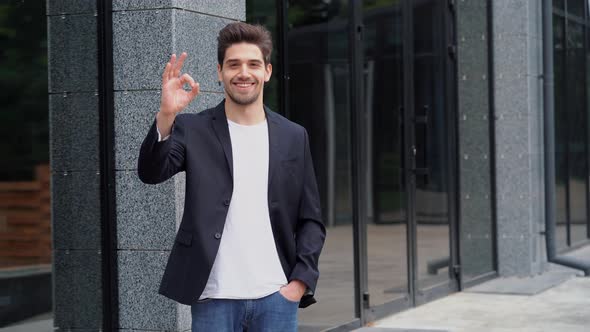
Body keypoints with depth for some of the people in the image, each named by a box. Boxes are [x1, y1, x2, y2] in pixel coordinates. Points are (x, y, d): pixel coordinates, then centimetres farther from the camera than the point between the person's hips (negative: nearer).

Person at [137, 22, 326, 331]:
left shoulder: (293, 137, 9)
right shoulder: (193, 129, 3)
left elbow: (311, 221, 10)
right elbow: (150, 173, -14)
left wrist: (300, 282, -2)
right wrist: (165, 116, -29)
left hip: (277, 298, 2)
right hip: (215, 299, -2)